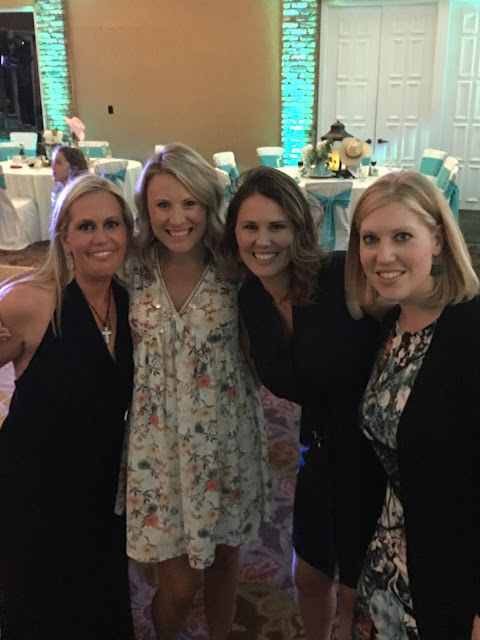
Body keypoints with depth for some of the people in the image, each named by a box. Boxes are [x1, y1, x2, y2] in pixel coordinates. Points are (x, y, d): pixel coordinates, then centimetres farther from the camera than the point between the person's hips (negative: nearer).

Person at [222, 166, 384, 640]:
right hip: (321, 452, 6)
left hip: (377, 454, -5)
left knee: (358, 599, 14)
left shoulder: (345, 277, -25)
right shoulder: (250, 299, -5)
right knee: (310, 579, 25)